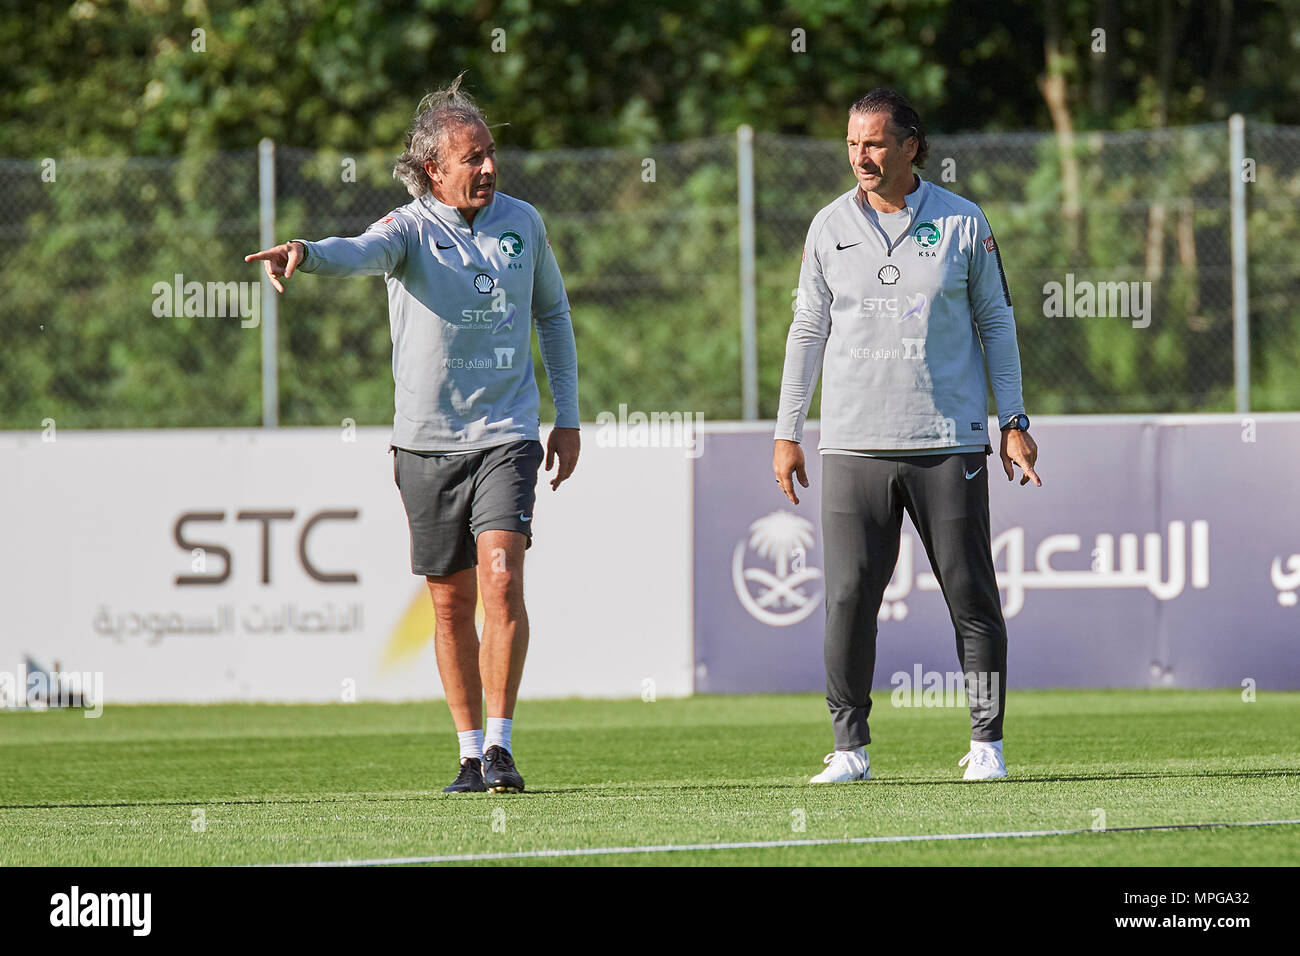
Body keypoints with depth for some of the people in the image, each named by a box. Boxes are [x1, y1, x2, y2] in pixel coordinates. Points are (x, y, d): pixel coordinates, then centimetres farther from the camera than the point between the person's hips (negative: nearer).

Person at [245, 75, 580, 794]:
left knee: (501, 580, -17)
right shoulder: (411, 229, -6)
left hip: (506, 436, 1)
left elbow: (553, 313, 19)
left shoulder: (522, 222, 5)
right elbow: (362, 253, -29)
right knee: (451, 603, 6)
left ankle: (500, 747, -11)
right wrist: (306, 252, -52)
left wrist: (568, 418, 16)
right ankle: (471, 751, 19)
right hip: (427, 442, -1)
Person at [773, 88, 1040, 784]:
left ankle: (986, 743, 8)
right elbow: (808, 330, 13)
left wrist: (1012, 421, 3)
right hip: (853, 444, 1)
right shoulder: (829, 228, 8)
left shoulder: (963, 224, 3)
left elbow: (996, 323, 9)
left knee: (972, 596, -2)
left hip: (948, 442, -1)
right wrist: (787, 432, 9)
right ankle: (850, 747, 1)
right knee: (849, 597, -6)